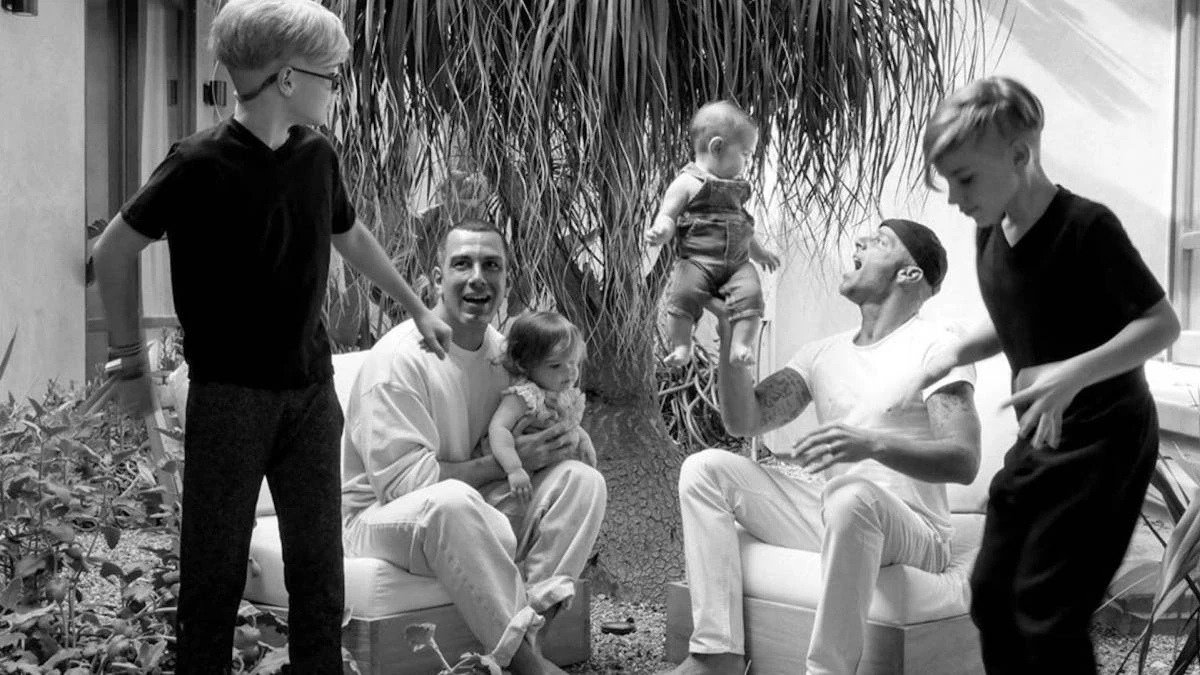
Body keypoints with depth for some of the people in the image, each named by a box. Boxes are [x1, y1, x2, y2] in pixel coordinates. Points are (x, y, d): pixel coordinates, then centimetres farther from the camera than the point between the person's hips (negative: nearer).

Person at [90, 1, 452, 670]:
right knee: (216, 568, 2)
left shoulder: (318, 157, 2)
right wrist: (132, 361, 0)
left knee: (320, 565, 7)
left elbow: (354, 237, 21)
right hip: (229, 395, -5)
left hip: (311, 391, 5)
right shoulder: (200, 164, -14)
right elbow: (114, 252, -3)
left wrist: (420, 308, 30)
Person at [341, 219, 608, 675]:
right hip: (383, 517, -7)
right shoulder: (398, 357, -16)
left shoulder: (502, 351, 6)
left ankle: (525, 624, -27)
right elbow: (401, 480, -21)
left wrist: (552, 445, -9)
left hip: (473, 516, 7)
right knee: (452, 500, -40)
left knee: (582, 479, -13)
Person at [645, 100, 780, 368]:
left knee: (750, 292, -24)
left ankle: (743, 345, -19)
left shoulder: (736, 186, 20)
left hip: (738, 263, 5)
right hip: (697, 260, -5)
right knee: (684, 292, -31)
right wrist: (660, 232, -28)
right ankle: (681, 347, -17)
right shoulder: (687, 183, -1)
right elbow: (667, 216, -4)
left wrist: (758, 252, 44)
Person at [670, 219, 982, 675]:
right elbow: (745, 421, 5)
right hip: (829, 518, 7)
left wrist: (874, 444, -37)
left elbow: (964, 461, -19)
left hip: (911, 531, -7)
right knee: (705, 469, -6)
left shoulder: (934, 347, -6)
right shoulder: (823, 352, 14)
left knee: (851, 492, -40)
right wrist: (730, 338, -10)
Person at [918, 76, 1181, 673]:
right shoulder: (989, 234, 2)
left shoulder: (1086, 228, -21)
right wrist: (958, 351, -2)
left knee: (1046, 611, -8)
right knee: (991, 595, 8)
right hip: (1038, 438, 8)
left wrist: (1074, 373, -32)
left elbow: (1162, 324, -18)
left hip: (1104, 438, -8)